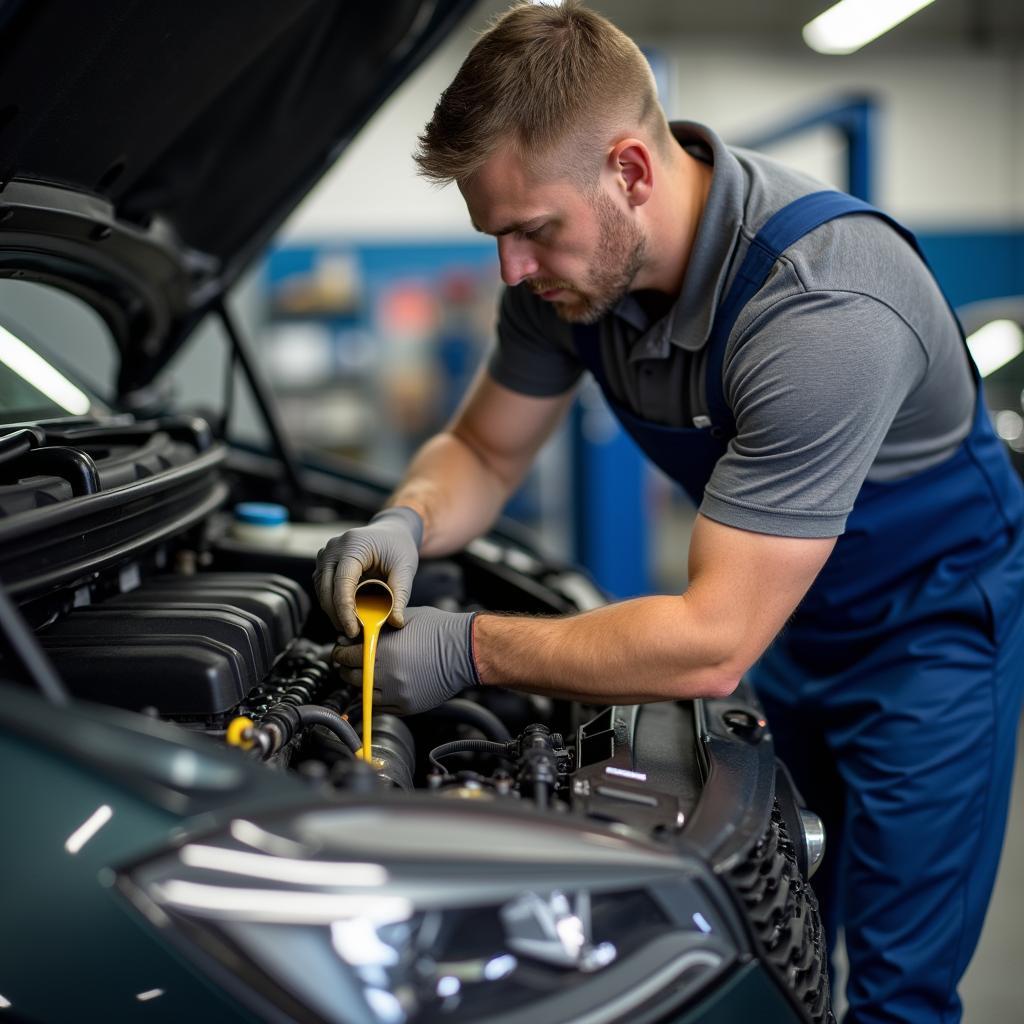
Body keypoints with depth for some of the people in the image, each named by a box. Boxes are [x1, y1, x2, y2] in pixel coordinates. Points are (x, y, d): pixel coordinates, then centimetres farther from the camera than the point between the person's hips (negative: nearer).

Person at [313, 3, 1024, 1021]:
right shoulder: (574, 261, -15)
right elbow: (482, 451, 0)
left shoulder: (824, 308, -38)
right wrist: (407, 523, -22)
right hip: (790, 624, 7)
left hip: (931, 620, -6)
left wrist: (469, 648, -31)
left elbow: (712, 643, -36)